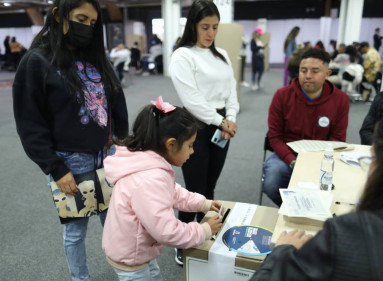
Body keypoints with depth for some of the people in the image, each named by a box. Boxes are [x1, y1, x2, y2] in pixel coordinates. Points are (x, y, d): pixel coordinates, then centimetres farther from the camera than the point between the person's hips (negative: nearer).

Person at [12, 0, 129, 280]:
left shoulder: (97, 58, 9)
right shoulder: (37, 62, -7)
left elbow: (117, 106, 12)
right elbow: (30, 125, -8)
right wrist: (55, 169, -12)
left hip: (107, 156, 5)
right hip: (70, 162, -4)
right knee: (76, 228, 11)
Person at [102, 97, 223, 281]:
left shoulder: (147, 163, -6)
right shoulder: (150, 181, -38)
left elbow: (173, 192, 9)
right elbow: (168, 232, -33)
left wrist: (204, 204, 3)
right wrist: (205, 230, -18)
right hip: (130, 258, -9)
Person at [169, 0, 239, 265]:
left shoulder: (222, 55, 12)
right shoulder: (182, 56, -9)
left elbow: (231, 90, 10)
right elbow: (191, 100, -16)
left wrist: (230, 119, -6)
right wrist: (220, 121, -11)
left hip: (220, 126, 6)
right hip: (196, 128, -6)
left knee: (210, 188, 17)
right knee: (194, 191, 2)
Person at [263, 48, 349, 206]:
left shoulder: (340, 100, -2)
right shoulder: (282, 96, -5)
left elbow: (337, 139, 2)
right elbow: (275, 136, -3)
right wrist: (292, 161, -19)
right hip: (287, 155, 0)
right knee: (271, 184, -27)